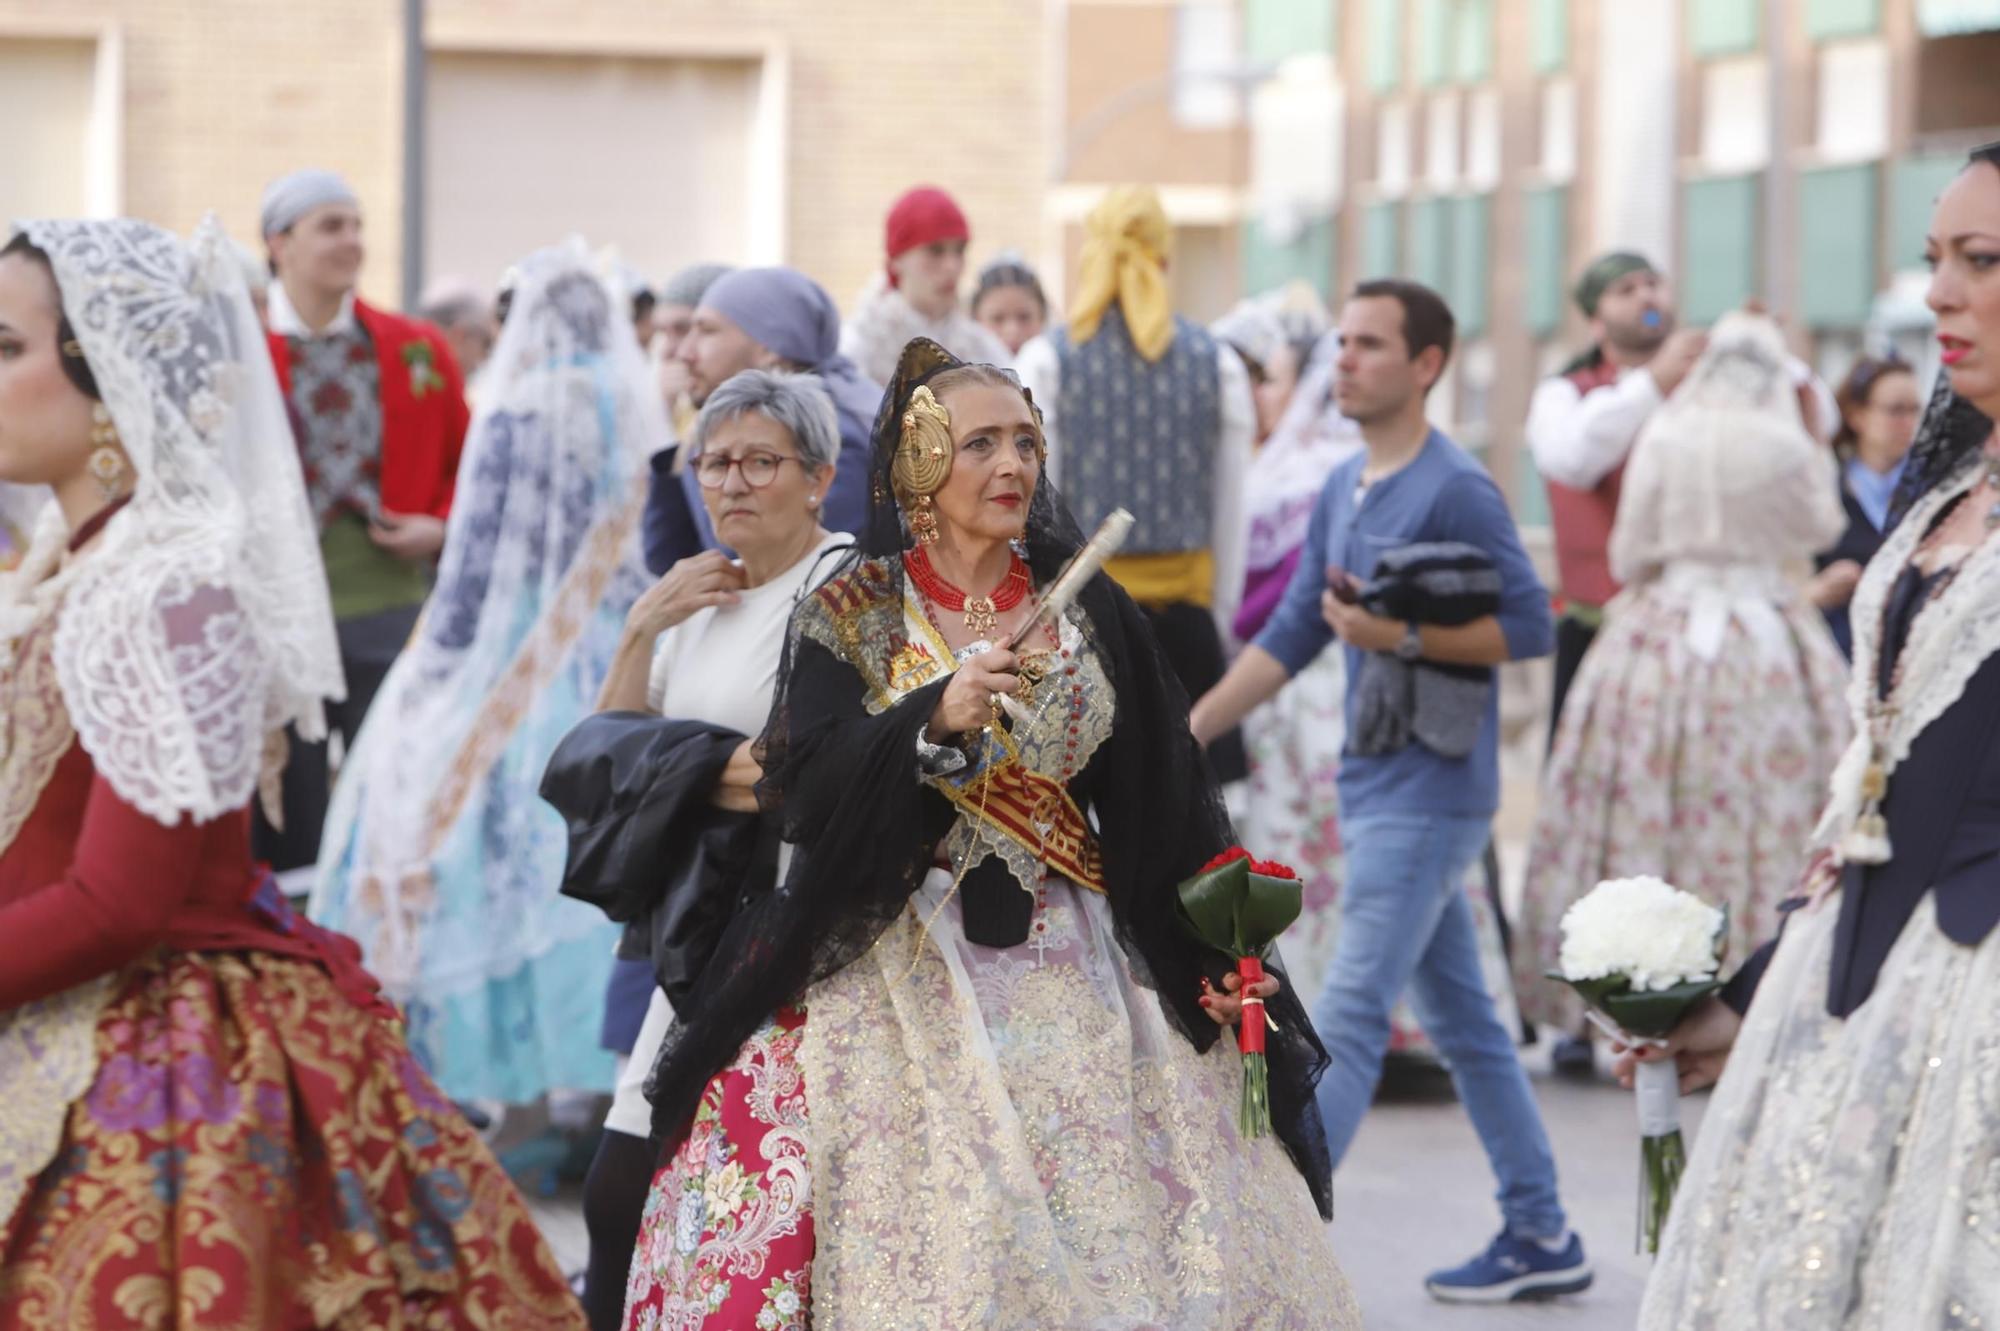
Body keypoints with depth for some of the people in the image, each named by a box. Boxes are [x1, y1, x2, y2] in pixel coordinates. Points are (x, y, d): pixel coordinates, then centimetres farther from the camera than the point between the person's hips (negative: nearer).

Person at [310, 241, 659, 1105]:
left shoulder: (520, 413, -11)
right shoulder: (640, 413, 4)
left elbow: (481, 557, -9)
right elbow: (644, 551, 9)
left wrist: (434, 668, 0)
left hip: (522, 668, -5)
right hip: (625, 669, 5)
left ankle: (518, 1072, 1)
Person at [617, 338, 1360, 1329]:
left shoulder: (1089, 610, 7)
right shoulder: (851, 614, 0)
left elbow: (1160, 803, 10)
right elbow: (804, 789, -12)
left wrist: (1217, 957, 3)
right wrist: (936, 722, -25)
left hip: (1073, 976, 3)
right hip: (904, 976, -3)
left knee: (1111, 1236, -4)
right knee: (929, 1240, -10)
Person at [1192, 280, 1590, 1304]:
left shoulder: (1454, 491, -13)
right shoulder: (1344, 491, 12)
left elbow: (1528, 625, -16)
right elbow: (1290, 636, 16)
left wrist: (1402, 635, -22)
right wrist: (1185, 736, 12)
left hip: (1429, 794, -9)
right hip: (1376, 789, 9)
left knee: (1346, 1022, -9)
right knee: (1461, 1020, 13)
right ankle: (1541, 1237, 20)